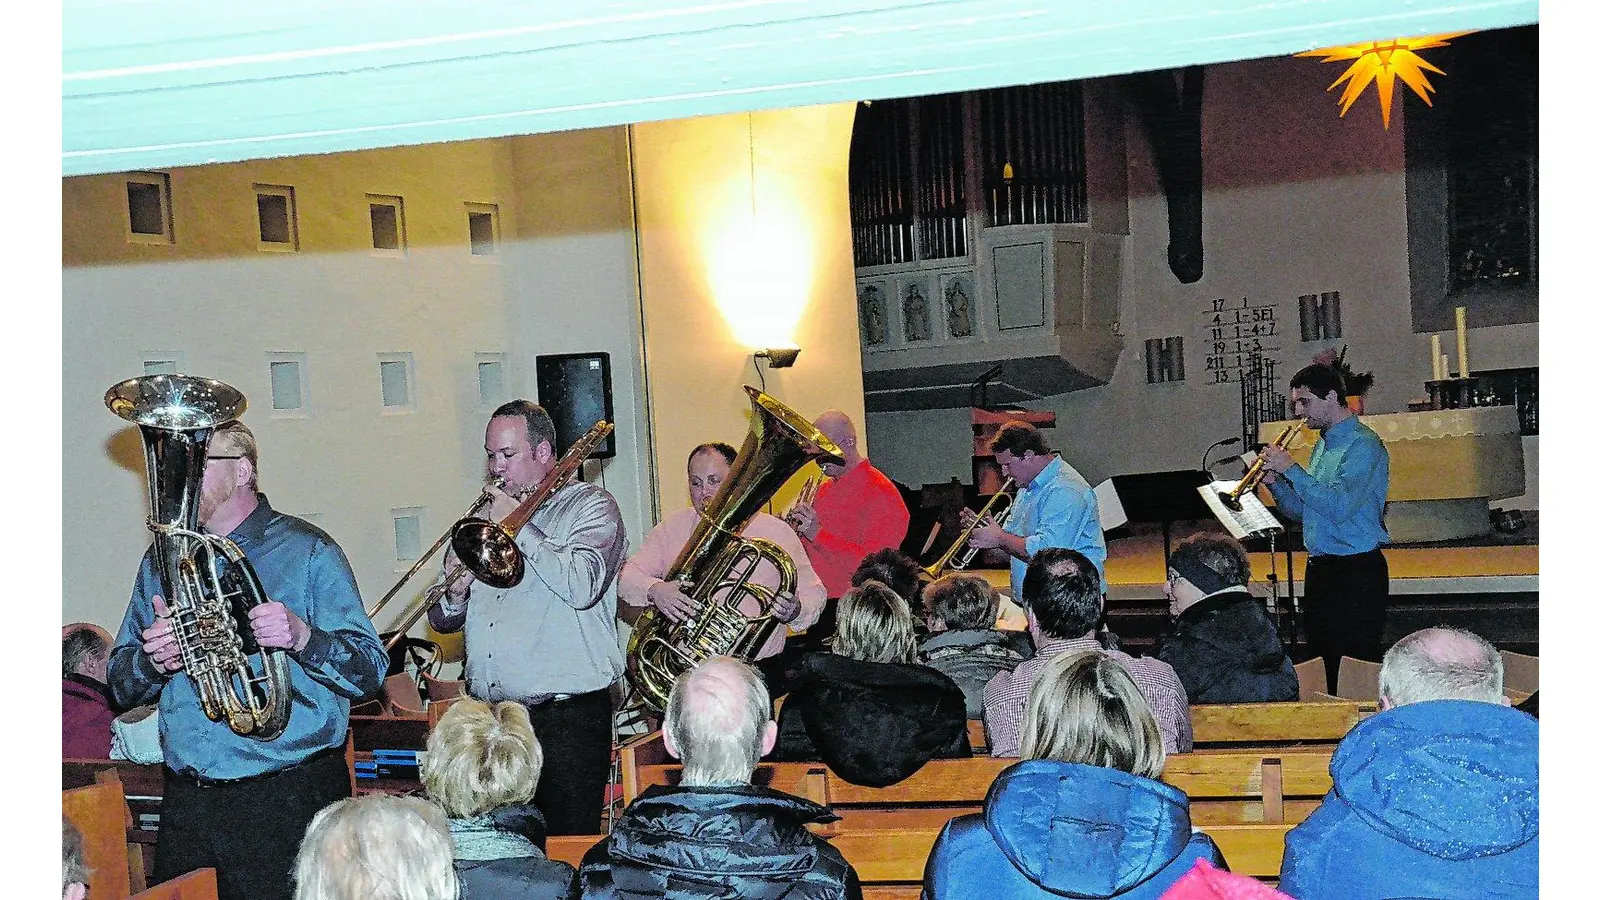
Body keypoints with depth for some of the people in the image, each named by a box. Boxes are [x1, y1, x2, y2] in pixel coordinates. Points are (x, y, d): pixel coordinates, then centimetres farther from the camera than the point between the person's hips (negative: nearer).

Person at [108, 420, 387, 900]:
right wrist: (151, 661, -9)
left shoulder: (308, 551, -4)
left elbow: (370, 672, -9)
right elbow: (121, 688, 14)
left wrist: (302, 637, -27)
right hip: (185, 803, 5)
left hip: (290, 805, -4)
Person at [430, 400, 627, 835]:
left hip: (565, 718, -5)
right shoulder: (488, 516, 19)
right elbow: (442, 622, 19)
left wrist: (518, 525, -10)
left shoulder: (590, 506, 2)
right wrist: (456, 595, -5)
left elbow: (582, 587, -19)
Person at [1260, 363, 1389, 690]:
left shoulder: (1363, 445, -12)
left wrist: (1291, 469, -19)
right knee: (1320, 662, 14)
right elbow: (1301, 511, 19)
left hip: (1357, 572, -9)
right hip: (1319, 568, 9)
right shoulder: (1322, 445, 16)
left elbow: (1338, 507, -24)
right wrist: (1274, 481, 1)